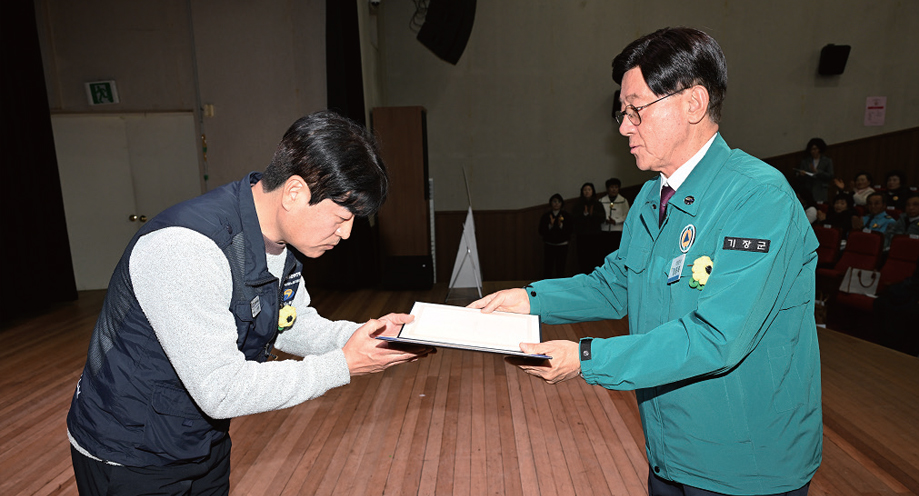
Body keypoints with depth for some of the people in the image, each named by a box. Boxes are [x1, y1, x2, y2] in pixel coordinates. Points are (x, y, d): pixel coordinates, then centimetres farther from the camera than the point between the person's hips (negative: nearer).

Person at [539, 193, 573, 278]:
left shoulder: (566, 216, 3)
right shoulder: (546, 216, 5)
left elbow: (569, 231, -5)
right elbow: (541, 231, -2)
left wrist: (561, 225, -19)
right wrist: (550, 225, -16)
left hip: (562, 245, 0)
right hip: (549, 245, 1)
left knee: (560, 269, -3)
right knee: (548, 269, -3)